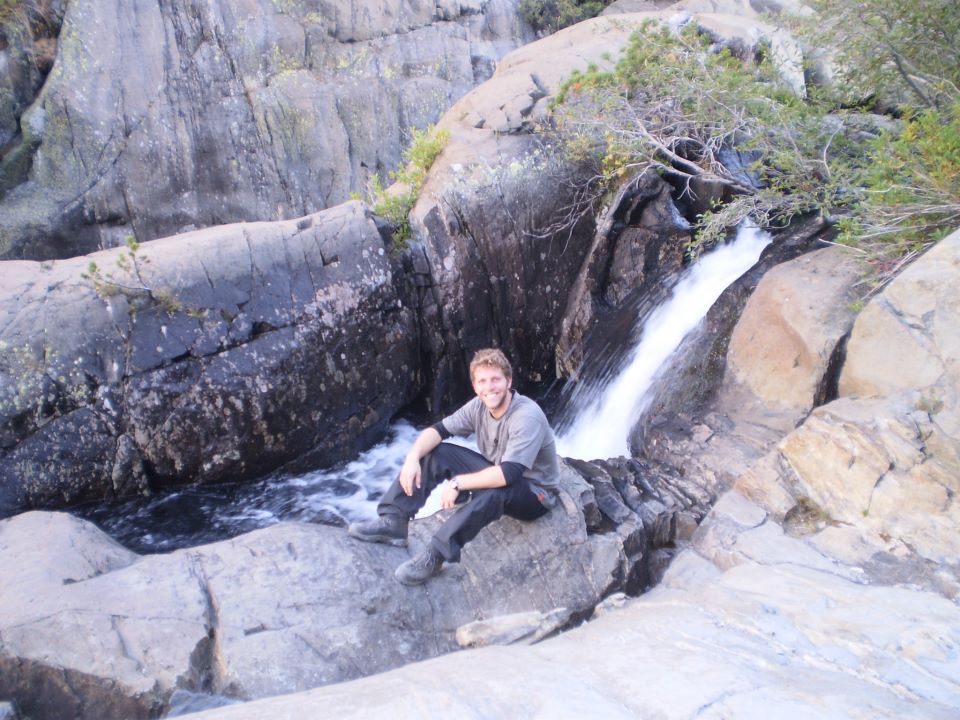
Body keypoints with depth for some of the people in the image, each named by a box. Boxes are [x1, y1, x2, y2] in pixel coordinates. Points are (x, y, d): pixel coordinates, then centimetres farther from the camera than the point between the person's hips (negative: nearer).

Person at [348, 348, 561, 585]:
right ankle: (394, 522, -12)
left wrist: (458, 482, -33)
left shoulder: (527, 416, -30)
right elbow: (438, 430, -6)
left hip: (534, 493, -7)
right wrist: (413, 457, -24)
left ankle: (434, 555, -30)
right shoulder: (479, 406, -7)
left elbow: (508, 474, -38)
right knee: (432, 452, -7)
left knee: (492, 491, -42)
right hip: (498, 473, 7)